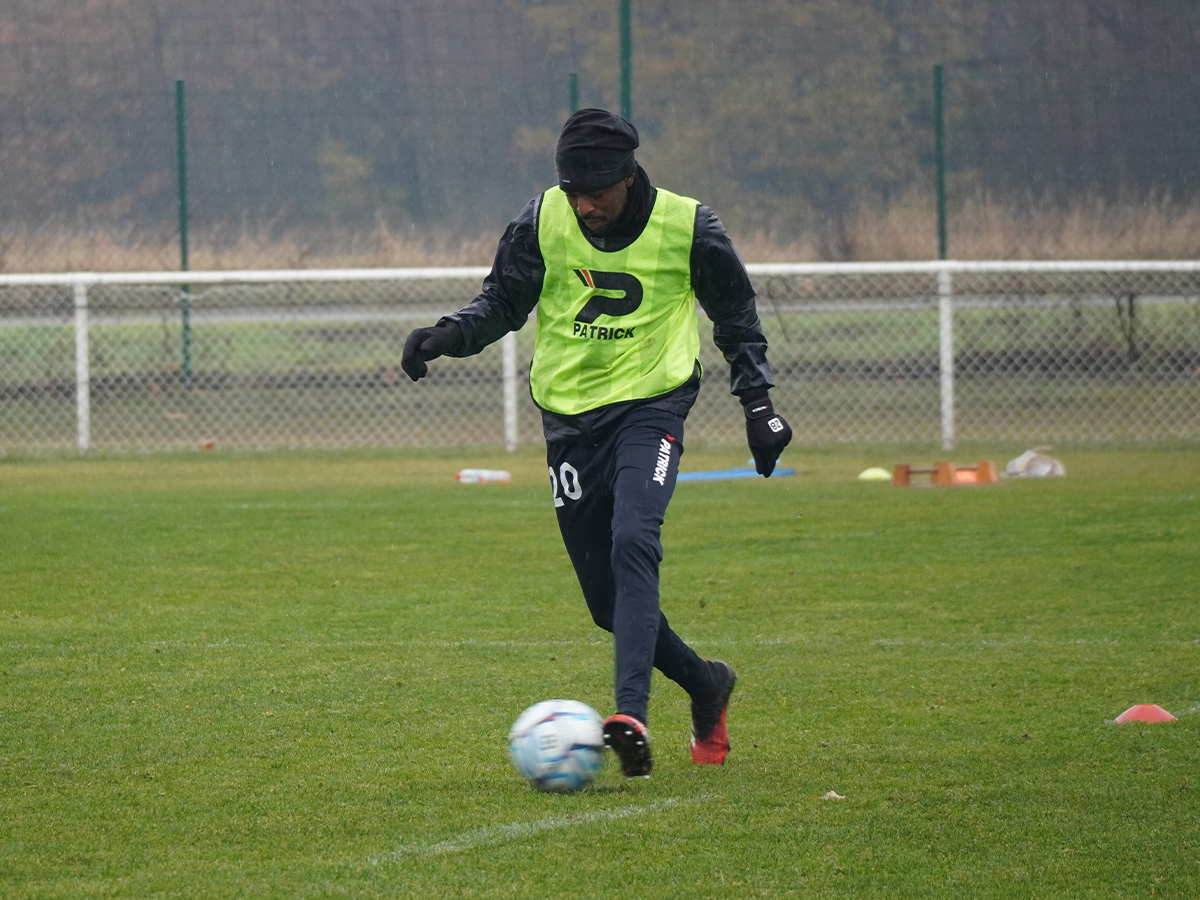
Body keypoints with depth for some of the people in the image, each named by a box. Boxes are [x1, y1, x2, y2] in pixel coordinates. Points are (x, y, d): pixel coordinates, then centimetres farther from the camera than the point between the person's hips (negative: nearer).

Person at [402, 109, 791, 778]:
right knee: (605, 597, 3)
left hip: (651, 404, -3)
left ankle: (631, 715, -38)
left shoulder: (687, 228, -6)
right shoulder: (542, 222, -3)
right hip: (570, 415, 3)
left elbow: (736, 317, 9)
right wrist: (451, 334, -8)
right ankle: (705, 685, 28)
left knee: (633, 542, -28)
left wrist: (759, 403, 7)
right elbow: (503, 302, 11)